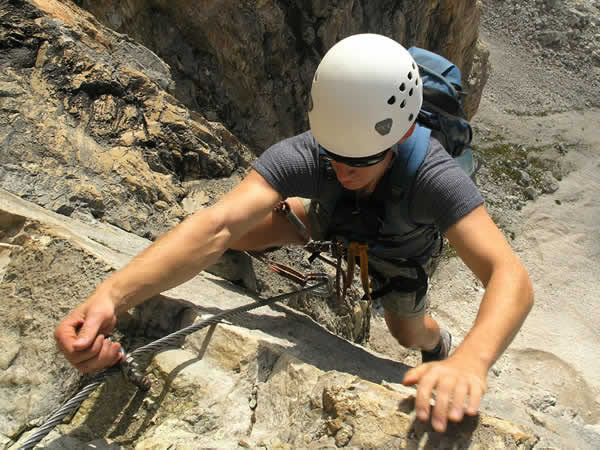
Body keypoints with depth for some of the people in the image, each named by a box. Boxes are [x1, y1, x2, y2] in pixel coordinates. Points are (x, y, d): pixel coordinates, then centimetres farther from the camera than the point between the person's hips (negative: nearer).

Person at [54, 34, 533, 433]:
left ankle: (441, 343, 55)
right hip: (331, 220, 1)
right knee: (240, 234, -12)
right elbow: (218, 224, -55)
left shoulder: (433, 175, -46)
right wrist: (111, 295, -69)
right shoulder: (303, 156, -43)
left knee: (409, 335, 15)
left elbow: (512, 277, -54)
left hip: (400, 251, -1)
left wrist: (471, 360, -74)